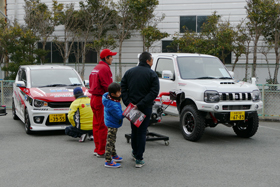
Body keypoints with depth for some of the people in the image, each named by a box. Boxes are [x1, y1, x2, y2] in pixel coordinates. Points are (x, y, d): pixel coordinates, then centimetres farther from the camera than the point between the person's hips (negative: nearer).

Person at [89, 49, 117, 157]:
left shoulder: (95, 68, 15)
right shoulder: (104, 68, -15)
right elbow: (108, 87, -19)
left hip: (94, 98, 10)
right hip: (101, 100, -10)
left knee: (96, 125, 14)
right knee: (103, 126, -4)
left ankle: (97, 149, 22)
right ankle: (101, 151, 0)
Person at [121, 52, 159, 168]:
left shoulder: (129, 72, 6)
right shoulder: (152, 74, -7)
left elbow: (122, 88, -1)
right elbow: (154, 92, -17)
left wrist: (128, 102, -7)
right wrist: (141, 104, -19)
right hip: (145, 108, -4)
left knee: (134, 130, 20)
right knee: (142, 132, 1)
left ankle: (135, 153, 34)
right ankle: (139, 159, 1)